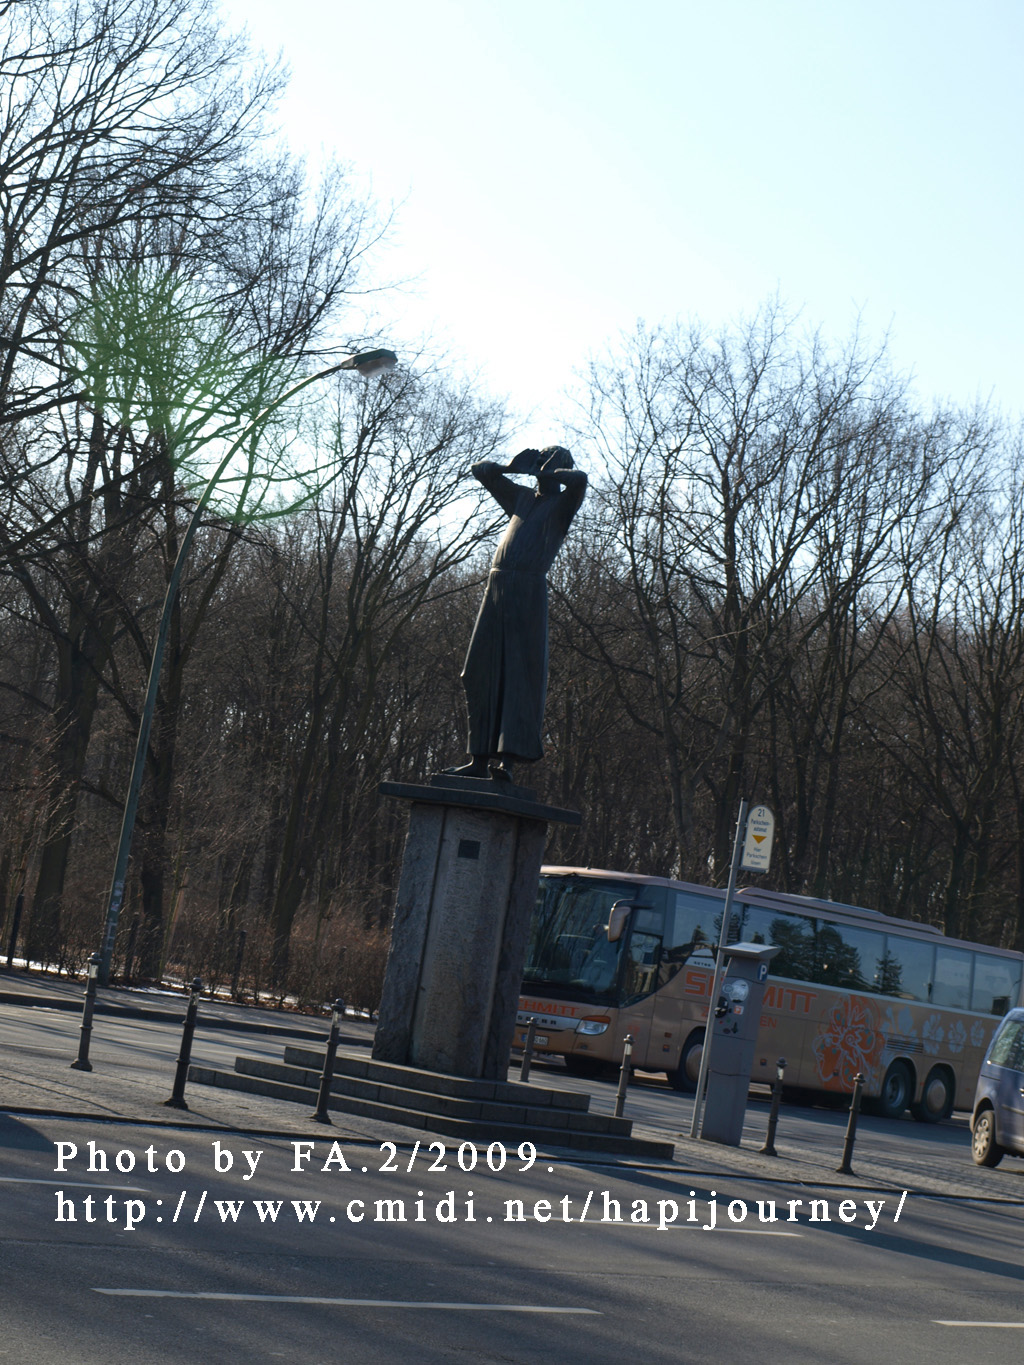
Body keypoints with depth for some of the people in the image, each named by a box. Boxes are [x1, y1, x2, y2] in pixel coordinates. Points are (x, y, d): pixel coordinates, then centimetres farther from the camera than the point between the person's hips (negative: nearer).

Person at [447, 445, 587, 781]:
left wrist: (551, 473, 3)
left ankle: (508, 757, -19)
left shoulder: (563, 504, 8)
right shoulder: (522, 498, 25)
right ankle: (481, 757, 4)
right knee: (481, 674, 2)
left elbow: (579, 478, -14)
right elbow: (482, 471, 34)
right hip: (496, 588, 6)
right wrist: (512, 466, 17)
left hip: (529, 591, -6)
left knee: (521, 674, -12)